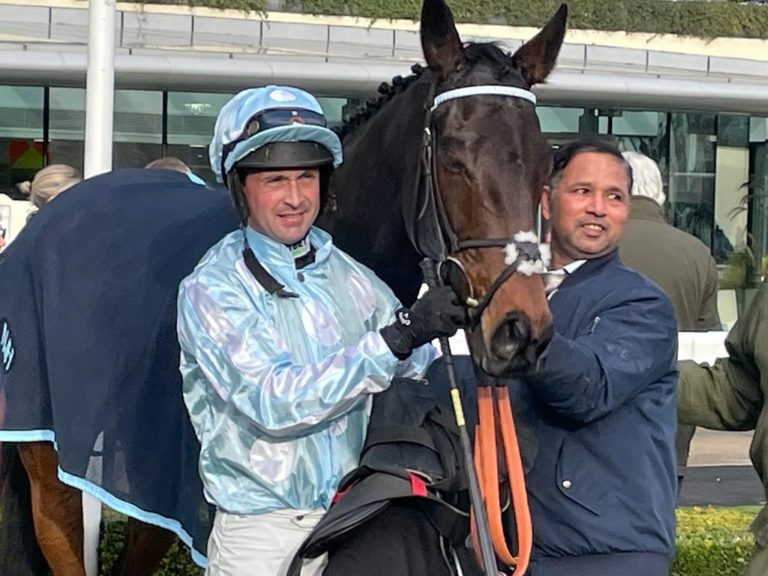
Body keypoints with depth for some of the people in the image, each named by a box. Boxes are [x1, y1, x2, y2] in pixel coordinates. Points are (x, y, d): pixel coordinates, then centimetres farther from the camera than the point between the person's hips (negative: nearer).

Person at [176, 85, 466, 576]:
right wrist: (398, 337, -28)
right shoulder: (212, 290, -10)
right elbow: (273, 404, -22)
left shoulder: (351, 277, 6)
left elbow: (424, 369, 8)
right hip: (263, 533, -4)